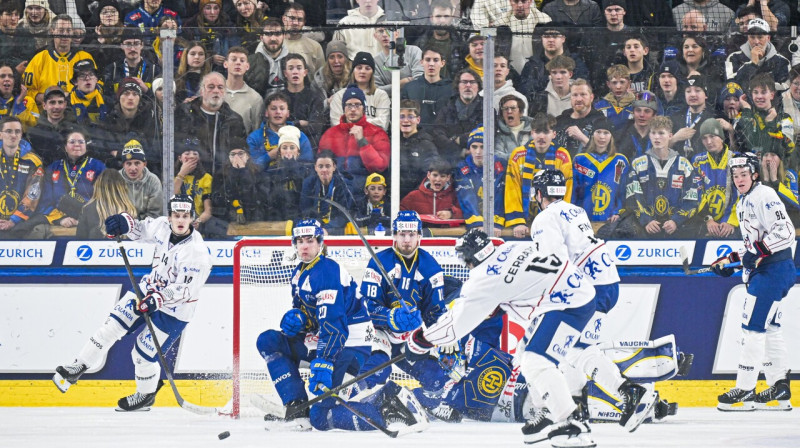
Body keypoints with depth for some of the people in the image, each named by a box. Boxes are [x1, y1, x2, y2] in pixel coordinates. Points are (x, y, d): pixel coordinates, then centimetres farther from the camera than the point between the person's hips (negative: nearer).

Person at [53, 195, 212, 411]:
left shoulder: (198, 252, -28)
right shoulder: (162, 226, -9)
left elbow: (185, 288, -31)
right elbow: (141, 229, 12)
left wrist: (158, 299, -41)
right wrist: (125, 222, -8)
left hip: (174, 310, -6)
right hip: (150, 288, 6)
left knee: (143, 352, -3)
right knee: (113, 326, 1)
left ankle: (146, 396, 24)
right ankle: (77, 368, 13)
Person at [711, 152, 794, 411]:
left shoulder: (764, 196, -13)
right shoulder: (743, 203, 19)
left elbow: (785, 232, -22)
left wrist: (758, 251, -27)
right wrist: (731, 260, 18)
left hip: (774, 270, -10)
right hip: (761, 271, 10)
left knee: (753, 326, -11)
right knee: (769, 328, 12)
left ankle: (745, 390, -10)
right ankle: (779, 388, 17)